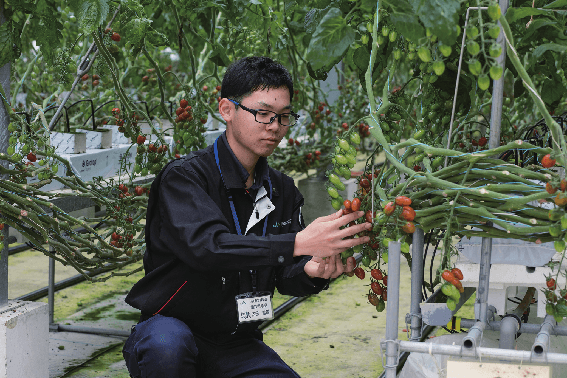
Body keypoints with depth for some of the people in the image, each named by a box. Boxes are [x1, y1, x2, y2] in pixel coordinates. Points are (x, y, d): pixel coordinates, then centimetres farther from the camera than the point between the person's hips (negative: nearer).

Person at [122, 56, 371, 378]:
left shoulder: (282, 191, 7)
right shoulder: (184, 176, -13)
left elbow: (283, 274, 3)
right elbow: (205, 246, -32)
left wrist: (310, 272, -23)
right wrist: (298, 243, -41)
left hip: (236, 345, 5)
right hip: (169, 326, -5)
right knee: (168, 345, -39)